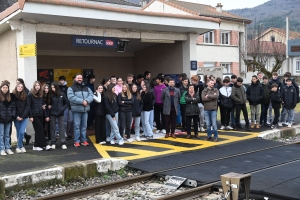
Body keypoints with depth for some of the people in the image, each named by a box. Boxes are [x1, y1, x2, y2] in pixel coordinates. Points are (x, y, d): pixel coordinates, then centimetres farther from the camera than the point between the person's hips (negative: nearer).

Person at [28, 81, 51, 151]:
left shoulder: (41, 95, 13)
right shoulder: (30, 95, -4)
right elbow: (29, 106, -7)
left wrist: (46, 116, 11)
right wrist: (30, 116, -13)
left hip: (41, 115, 6)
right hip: (34, 116, -6)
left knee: (38, 131, 6)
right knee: (40, 130, -8)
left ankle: (36, 146, 12)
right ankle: (45, 145, -9)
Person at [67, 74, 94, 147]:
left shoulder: (86, 88, 15)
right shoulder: (71, 88, -1)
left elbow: (91, 96, 3)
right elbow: (71, 98, -16)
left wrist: (86, 101, -18)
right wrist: (82, 101, -21)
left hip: (85, 109, 4)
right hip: (76, 110, -4)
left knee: (84, 126, 10)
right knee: (77, 126, -2)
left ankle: (84, 140, 18)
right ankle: (76, 141, 4)